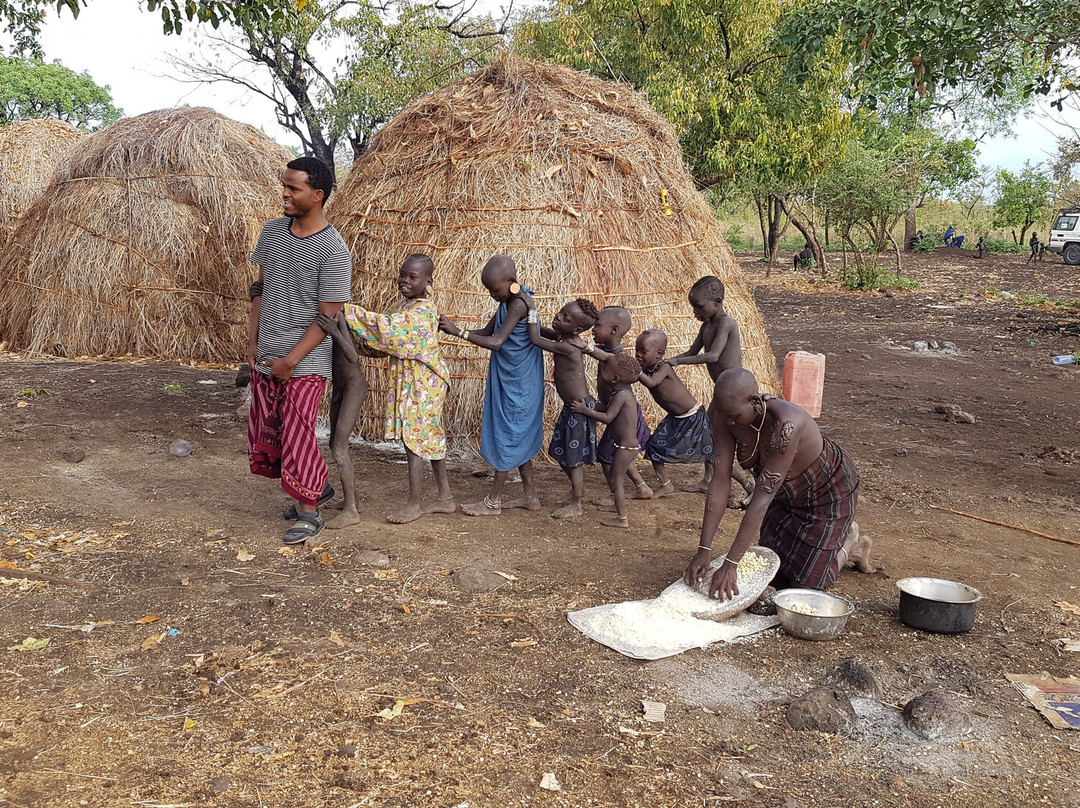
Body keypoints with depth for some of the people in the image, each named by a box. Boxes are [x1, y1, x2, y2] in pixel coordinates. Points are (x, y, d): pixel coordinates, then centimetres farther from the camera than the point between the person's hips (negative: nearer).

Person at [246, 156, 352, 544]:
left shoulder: (333, 250, -16)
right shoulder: (272, 231, 4)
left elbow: (327, 316, -15)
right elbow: (261, 288, 13)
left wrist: (291, 360, -16)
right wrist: (253, 341, 7)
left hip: (305, 362, -7)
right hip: (265, 358, 7)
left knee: (297, 437, -5)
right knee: (264, 436, 13)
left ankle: (308, 513, 13)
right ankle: (316, 488, 33)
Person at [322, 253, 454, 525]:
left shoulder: (423, 311, -20)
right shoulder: (405, 305, 11)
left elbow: (388, 327, -30)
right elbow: (390, 340, 12)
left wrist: (347, 311, -30)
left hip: (420, 384, -10)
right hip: (408, 381, 10)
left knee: (412, 437, -4)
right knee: (430, 438, 14)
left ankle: (415, 503, 6)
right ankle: (445, 498, 24)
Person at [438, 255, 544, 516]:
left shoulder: (519, 304, -21)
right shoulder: (508, 302, 7)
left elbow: (496, 342, -26)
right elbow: (487, 332, 12)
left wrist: (458, 332, -22)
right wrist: (455, 329, -3)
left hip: (517, 384, -10)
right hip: (507, 380, 10)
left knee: (507, 438, -1)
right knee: (518, 438, 15)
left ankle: (493, 501, 9)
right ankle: (530, 496, 26)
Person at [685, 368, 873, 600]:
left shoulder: (785, 425, -43)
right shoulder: (725, 416, -25)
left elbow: (763, 496, -42)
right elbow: (720, 482, -25)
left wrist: (730, 565, -42)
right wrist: (703, 551, -29)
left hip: (828, 491, -6)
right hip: (786, 494, 6)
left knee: (804, 581, -1)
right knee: (774, 574, 15)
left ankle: (851, 544, 27)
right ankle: (837, 531, 38)